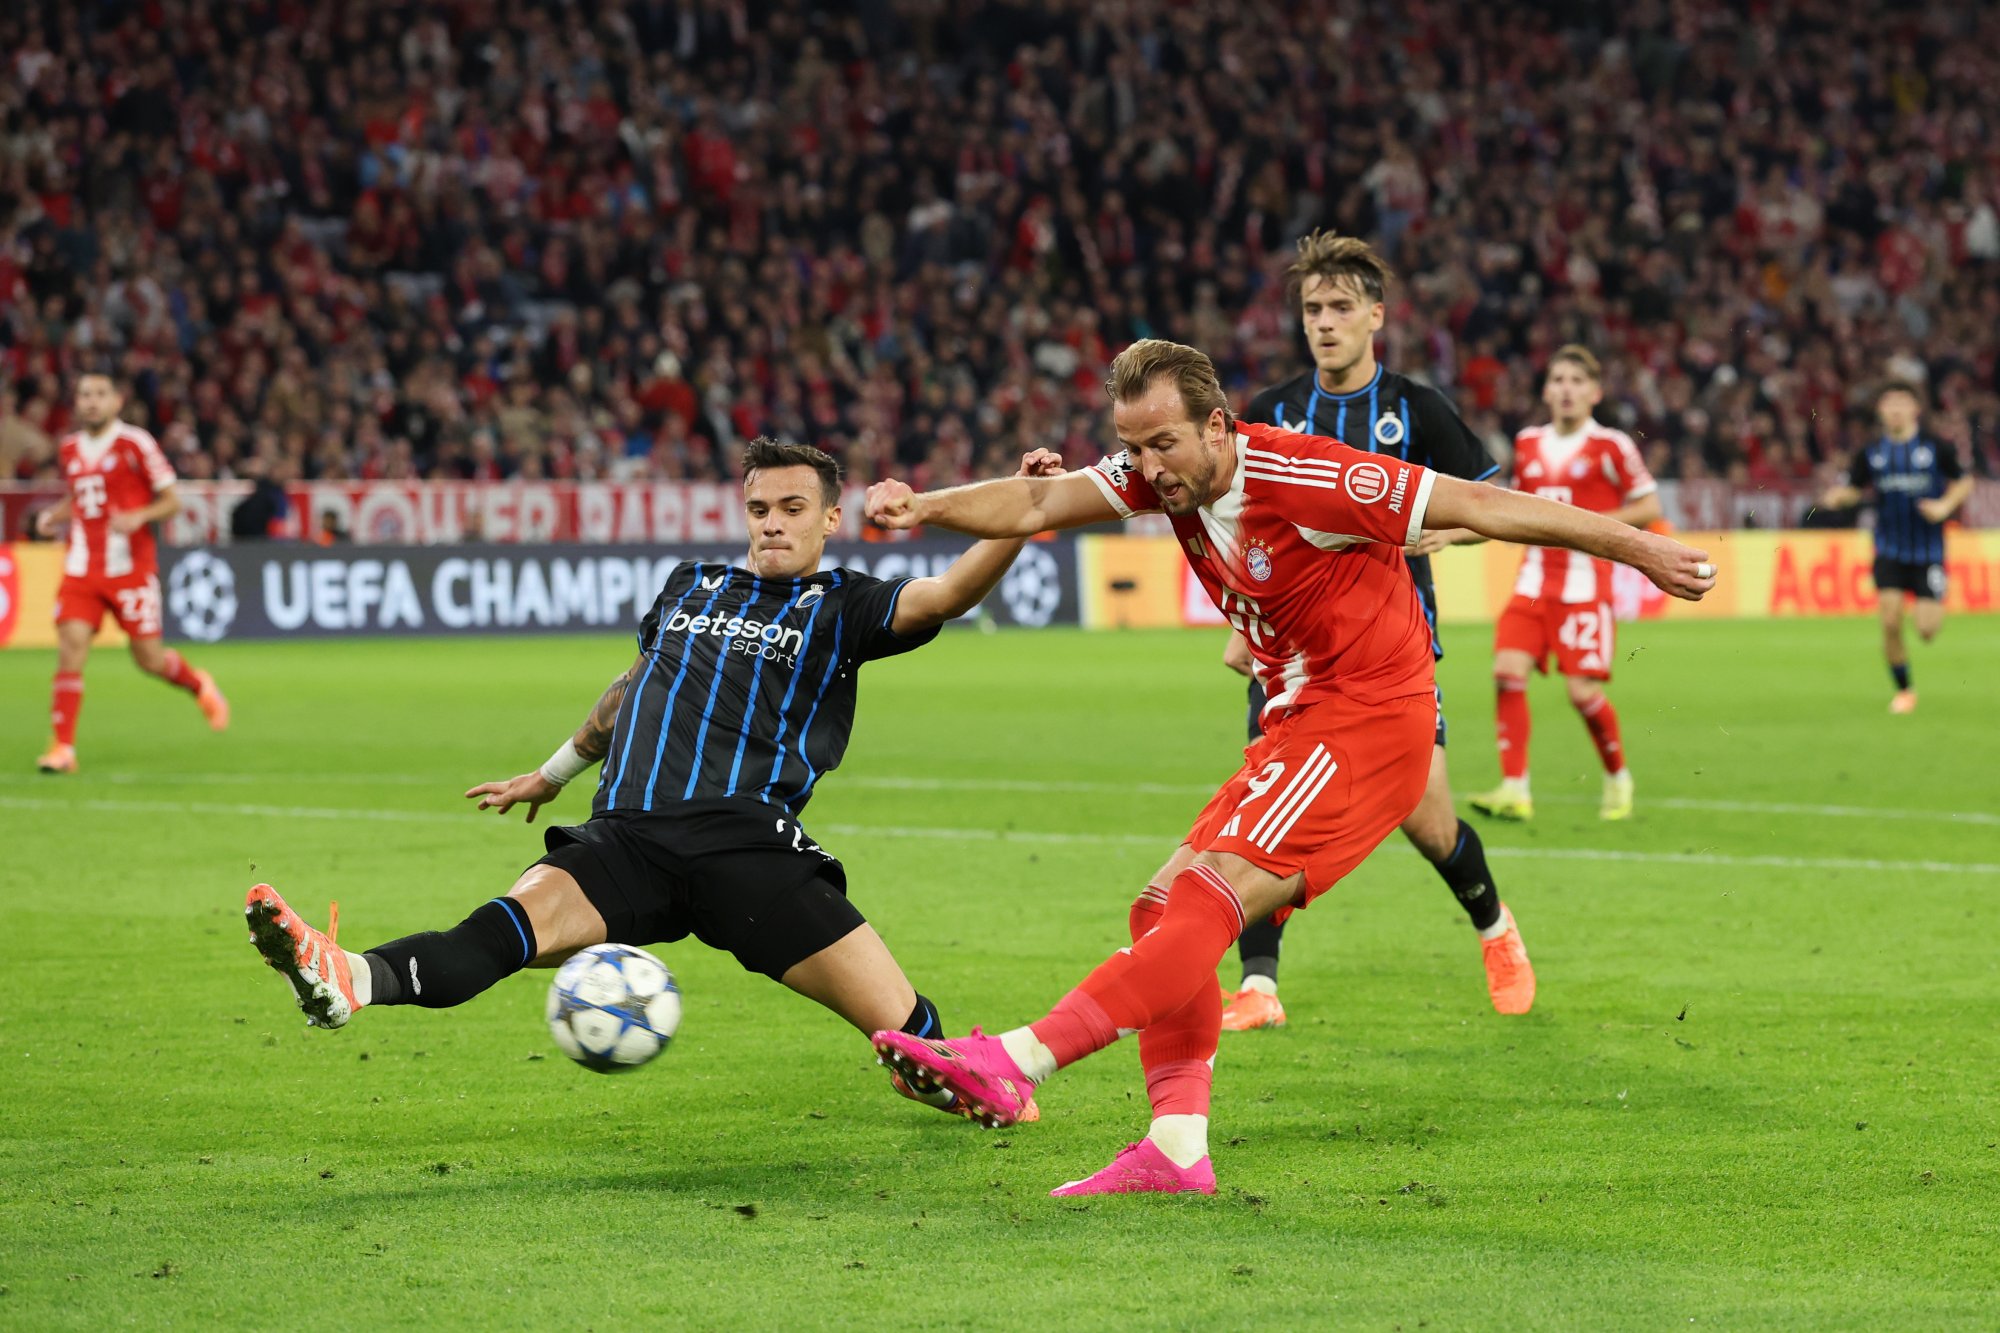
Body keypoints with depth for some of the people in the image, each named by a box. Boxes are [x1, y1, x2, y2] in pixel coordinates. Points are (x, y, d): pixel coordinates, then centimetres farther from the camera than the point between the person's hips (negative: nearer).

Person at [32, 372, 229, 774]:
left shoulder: (136, 444, -6)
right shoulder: (68, 450, 10)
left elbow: (172, 501, -3)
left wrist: (139, 517, -21)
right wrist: (52, 517, 7)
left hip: (130, 569, -4)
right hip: (81, 570, 4)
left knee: (150, 659, 2)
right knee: (69, 651, -13)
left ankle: (200, 686, 35)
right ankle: (63, 747, -11)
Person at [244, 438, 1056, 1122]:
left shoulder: (839, 607, 14)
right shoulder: (690, 587, 27)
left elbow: (945, 596, -2)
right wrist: (553, 774, 53)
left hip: (747, 841, -2)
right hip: (624, 838, 2)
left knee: (902, 1027, -11)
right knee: (511, 926, -28)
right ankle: (352, 981, -55)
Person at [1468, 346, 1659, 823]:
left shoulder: (1610, 446, -4)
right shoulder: (1527, 444, 11)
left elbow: (1649, 507, -1)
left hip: (1585, 583, -5)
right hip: (1535, 578, 5)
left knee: (1583, 691, -9)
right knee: (1507, 670, -13)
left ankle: (1618, 778, 17)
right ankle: (1514, 790, -11)